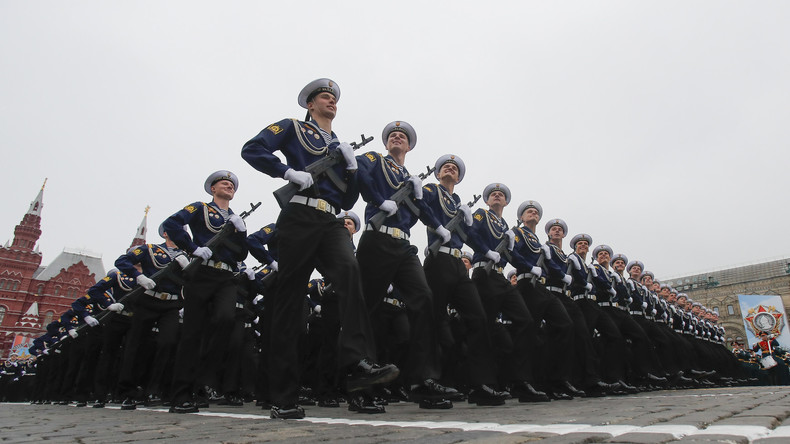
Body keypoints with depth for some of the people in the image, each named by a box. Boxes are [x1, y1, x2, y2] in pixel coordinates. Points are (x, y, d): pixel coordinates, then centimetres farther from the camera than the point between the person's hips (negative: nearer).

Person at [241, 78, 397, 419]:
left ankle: (358, 363, -37)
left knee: (349, 270, -28)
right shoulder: (292, 128, 15)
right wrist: (288, 171, -12)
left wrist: (351, 166, 6)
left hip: (330, 222, 4)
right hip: (299, 217, -4)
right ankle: (283, 398, 3)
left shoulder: (341, 147, 28)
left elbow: (348, 201, 21)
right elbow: (251, 150, 0)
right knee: (289, 302, -4)